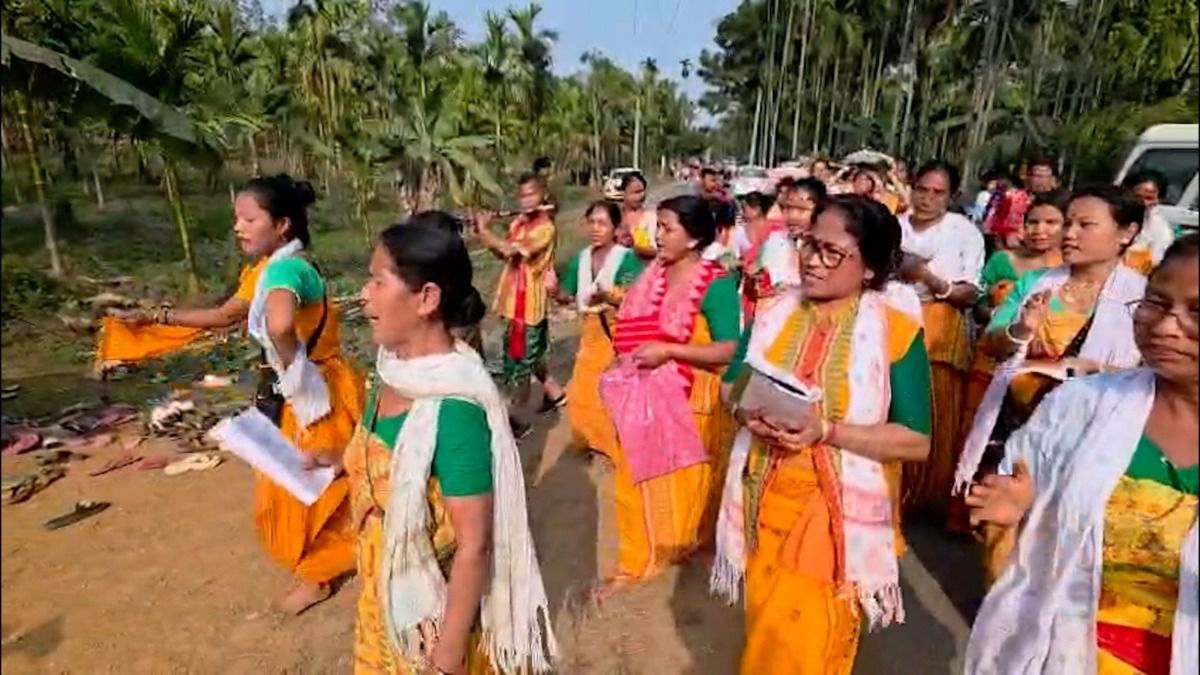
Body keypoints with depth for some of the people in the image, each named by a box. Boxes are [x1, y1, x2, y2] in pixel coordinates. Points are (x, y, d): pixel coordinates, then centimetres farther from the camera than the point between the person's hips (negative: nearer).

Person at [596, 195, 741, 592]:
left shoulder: (716, 284, -14)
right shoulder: (652, 274, 5)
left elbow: (729, 350, -21)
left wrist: (668, 351, -24)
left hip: (692, 401, -6)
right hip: (644, 395, 6)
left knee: (685, 483, 12)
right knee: (639, 481, 11)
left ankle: (687, 548, 38)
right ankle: (635, 564, 25)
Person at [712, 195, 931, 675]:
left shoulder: (896, 329, -12)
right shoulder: (777, 313, 1)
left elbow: (916, 441, -13)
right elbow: (731, 385, 9)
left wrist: (827, 431, -25)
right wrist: (747, 410, -13)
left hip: (840, 516, -4)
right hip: (764, 503, 4)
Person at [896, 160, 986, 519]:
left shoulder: (965, 232, -1)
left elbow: (970, 294, -5)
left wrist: (934, 281, -21)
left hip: (940, 334, -1)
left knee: (934, 419, 2)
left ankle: (925, 497, 20)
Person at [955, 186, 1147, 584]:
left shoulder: (1141, 296, -7)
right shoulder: (1034, 281, 4)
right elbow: (989, 346, 4)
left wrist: (1090, 368, -26)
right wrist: (1020, 331, -16)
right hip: (1010, 419, 4)